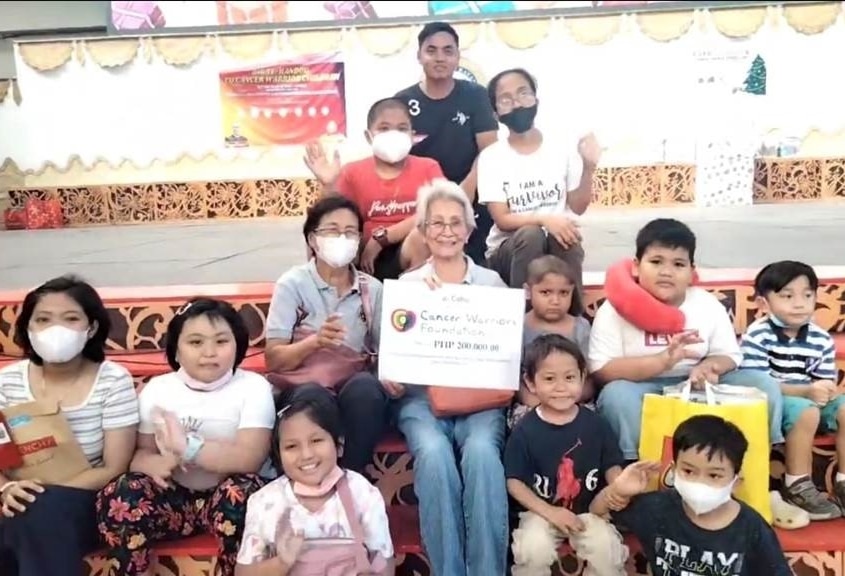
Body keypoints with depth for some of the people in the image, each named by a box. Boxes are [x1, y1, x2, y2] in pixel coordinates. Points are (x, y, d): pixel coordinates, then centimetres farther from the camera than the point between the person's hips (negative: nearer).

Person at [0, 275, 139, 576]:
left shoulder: (113, 381, -10)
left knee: (41, 510, -32)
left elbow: (114, 469, -11)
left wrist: (43, 490, -22)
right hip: (25, 511, 3)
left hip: (86, 504, -2)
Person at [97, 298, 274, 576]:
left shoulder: (253, 387, -9)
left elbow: (250, 458, -20)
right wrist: (154, 464, -22)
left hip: (226, 498, -3)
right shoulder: (157, 389, 3)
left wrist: (187, 446, -29)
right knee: (115, 498, -22)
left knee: (242, 493, -34)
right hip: (173, 497, 3)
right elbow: (140, 452, 2)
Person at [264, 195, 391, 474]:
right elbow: (273, 359, -5)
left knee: (365, 388, -33)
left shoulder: (372, 288, 9)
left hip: (355, 387, 3)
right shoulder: (292, 284, 1)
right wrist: (314, 341, -24)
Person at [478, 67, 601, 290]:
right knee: (530, 234, -34)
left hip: (558, 244, 2)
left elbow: (577, 207, 5)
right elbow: (502, 220, -9)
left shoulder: (560, 147, 3)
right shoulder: (491, 156, -4)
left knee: (561, 238, -32)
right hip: (508, 248, -1)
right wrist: (544, 219, -25)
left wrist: (588, 169, -11)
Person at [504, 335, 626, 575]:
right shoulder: (525, 430, -9)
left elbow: (612, 465, 6)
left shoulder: (595, 424, -3)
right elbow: (514, 482, -6)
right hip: (541, 511, -1)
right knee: (534, 549, -27)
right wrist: (551, 512, -15)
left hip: (590, 510, 2)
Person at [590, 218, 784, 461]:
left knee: (764, 384, -10)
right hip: (642, 391, -4)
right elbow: (601, 371, -19)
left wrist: (708, 367, -20)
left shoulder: (709, 305, 1)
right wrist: (663, 361, -31)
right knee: (617, 395, -36)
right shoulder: (616, 309, -11)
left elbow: (729, 356, 6)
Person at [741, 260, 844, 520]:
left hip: (810, 399, 6)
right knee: (806, 411, -31)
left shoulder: (822, 339, 0)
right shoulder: (757, 336, -16)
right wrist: (806, 392, -29)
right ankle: (798, 485, -16)